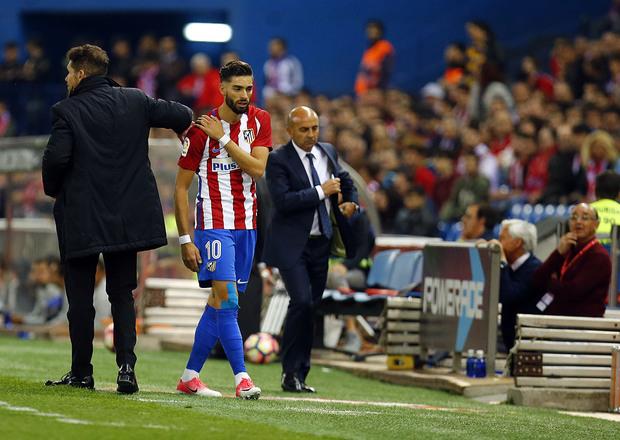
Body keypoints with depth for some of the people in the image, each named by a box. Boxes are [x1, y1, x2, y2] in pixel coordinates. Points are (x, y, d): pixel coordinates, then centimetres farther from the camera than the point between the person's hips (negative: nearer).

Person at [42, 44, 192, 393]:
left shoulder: (67, 111, -10)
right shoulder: (135, 101, 4)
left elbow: (56, 158, -18)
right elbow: (181, 116, 0)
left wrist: (53, 190, 2)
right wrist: (184, 125, 24)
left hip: (80, 218, -4)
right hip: (127, 217, 4)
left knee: (80, 298, 6)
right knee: (122, 294, 11)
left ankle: (81, 372, 10)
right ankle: (126, 365, -4)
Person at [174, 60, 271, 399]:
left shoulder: (259, 121, 3)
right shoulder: (200, 130, -8)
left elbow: (257, 169, -11)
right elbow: (181, 187, -4)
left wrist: (224, 139, -18)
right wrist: (185, 240, -8)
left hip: (246, 225, 5)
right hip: (214, 223, -5)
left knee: (219, 303, 8)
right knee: (226, 298, -17)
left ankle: (190, 376, 17)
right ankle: (241, 377, -18)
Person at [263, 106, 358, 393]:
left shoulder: (328, 152, 10)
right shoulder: (278, 160, -9)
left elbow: (346, 181, 26)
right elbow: (282, 201, -21)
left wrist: (351, 202, 5)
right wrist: (321, 191, -18)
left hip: (321, 243, 6)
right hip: (292, 245, -6)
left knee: (312, 308, 7)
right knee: (302, 302, -19)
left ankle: (299, 375, 14)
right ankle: (291, 372, -8)